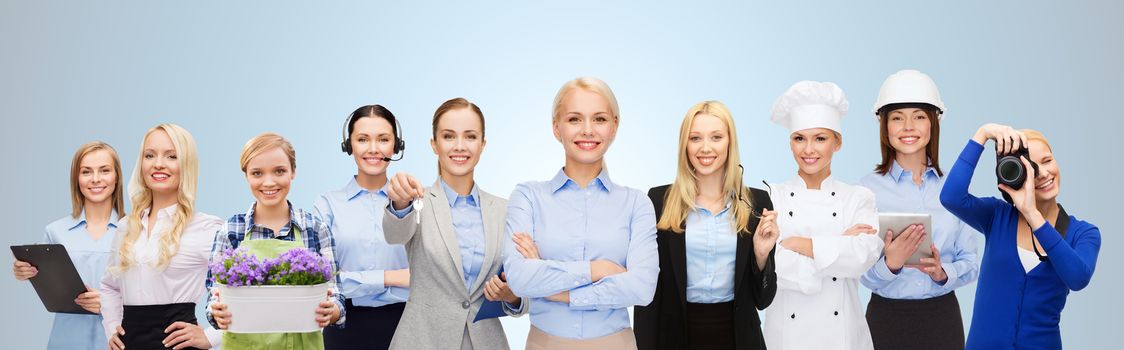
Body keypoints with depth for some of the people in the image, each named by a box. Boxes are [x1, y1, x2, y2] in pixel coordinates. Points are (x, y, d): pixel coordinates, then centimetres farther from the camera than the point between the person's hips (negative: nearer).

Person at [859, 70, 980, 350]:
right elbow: (864, 274, -7)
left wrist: (942, 273, -15)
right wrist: (891, 264, -26)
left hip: (943, 317, 2)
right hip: (888, 317, -2)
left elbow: (971, 263, 3)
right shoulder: (868, 188, -7)